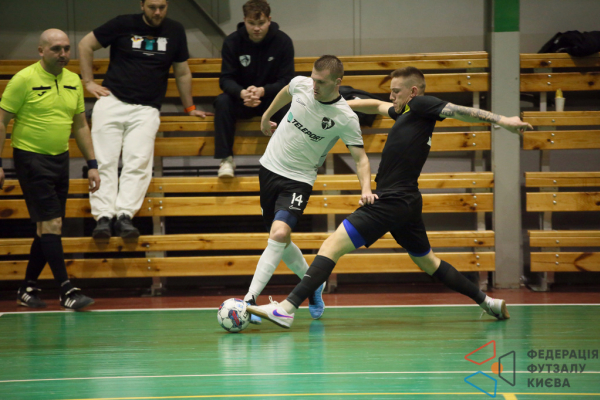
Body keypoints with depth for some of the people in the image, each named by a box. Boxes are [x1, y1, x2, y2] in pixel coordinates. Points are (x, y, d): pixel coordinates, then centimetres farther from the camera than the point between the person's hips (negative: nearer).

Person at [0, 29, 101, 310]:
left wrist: (92, 165, 12)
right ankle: (67, 291, -8)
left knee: (46, 227, 9)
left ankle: (27, 289, 20)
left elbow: (80, 126, 16)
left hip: (60, 160, 6)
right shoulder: (24, 80, -10)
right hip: (31, 158, -6)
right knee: (51, 224, -10)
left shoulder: (73, 81, 8)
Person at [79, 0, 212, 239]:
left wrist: (189, 107, 25)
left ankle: (125, 216, -29)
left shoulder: (175, 32, 12)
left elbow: (182, 72, 22)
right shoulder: (123, 25, 6)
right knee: (104, 161, -14)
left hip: (146, 109, 1)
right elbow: (85, 45, 13)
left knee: (138, 161, -21)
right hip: (112, 101, 0)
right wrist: (88, 82, 7)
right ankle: (103, 217, -20)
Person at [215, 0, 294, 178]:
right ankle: (226, 159, -25)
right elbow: (226, 79, -10)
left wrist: (263, 91, -31)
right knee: (222, 102, -31)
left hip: (272, 97, -1)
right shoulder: (232, 42, -7)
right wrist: (242, 93, -34)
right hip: (241, 99, 1)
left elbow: (287, 80, -11)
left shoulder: (283, 41, -8)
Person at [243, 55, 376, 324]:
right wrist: (267, 116, 32)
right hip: (270, 167, 5)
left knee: (279, 234, -25)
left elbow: (360, 158, -13)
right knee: (279, 239, 12)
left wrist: (366, 190, -30)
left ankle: (250, 299, -27)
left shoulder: (346, 118, -18)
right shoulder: (301, 84, -7)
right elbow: (285, 93, 18)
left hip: (299, 179, -5)